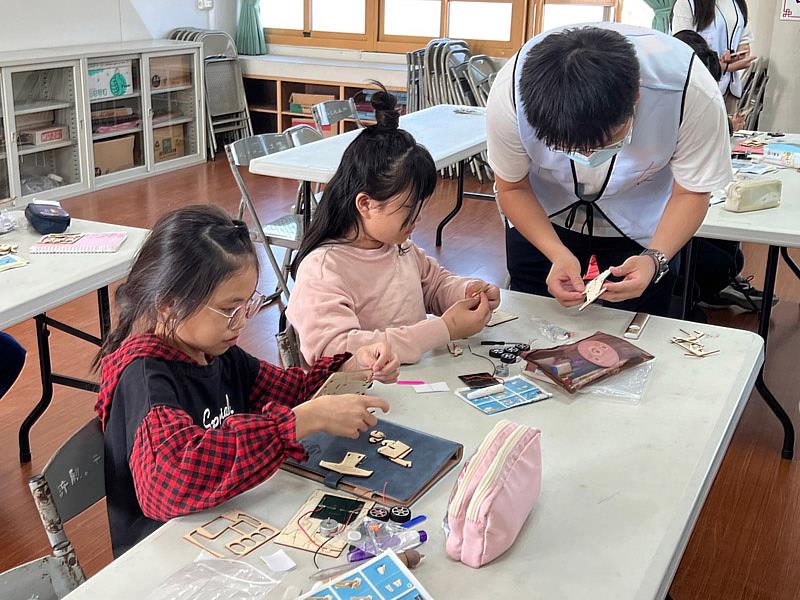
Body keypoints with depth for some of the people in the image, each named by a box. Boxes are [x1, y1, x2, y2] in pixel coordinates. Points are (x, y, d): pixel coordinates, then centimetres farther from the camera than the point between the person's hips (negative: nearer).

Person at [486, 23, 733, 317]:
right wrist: (558, 255, -32)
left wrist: (654, 259, -37)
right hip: (540, 216, 1)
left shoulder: (694, 94, -36)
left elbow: (691, 192, -19)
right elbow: (512, 187, -17)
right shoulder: (509, 92, -34)